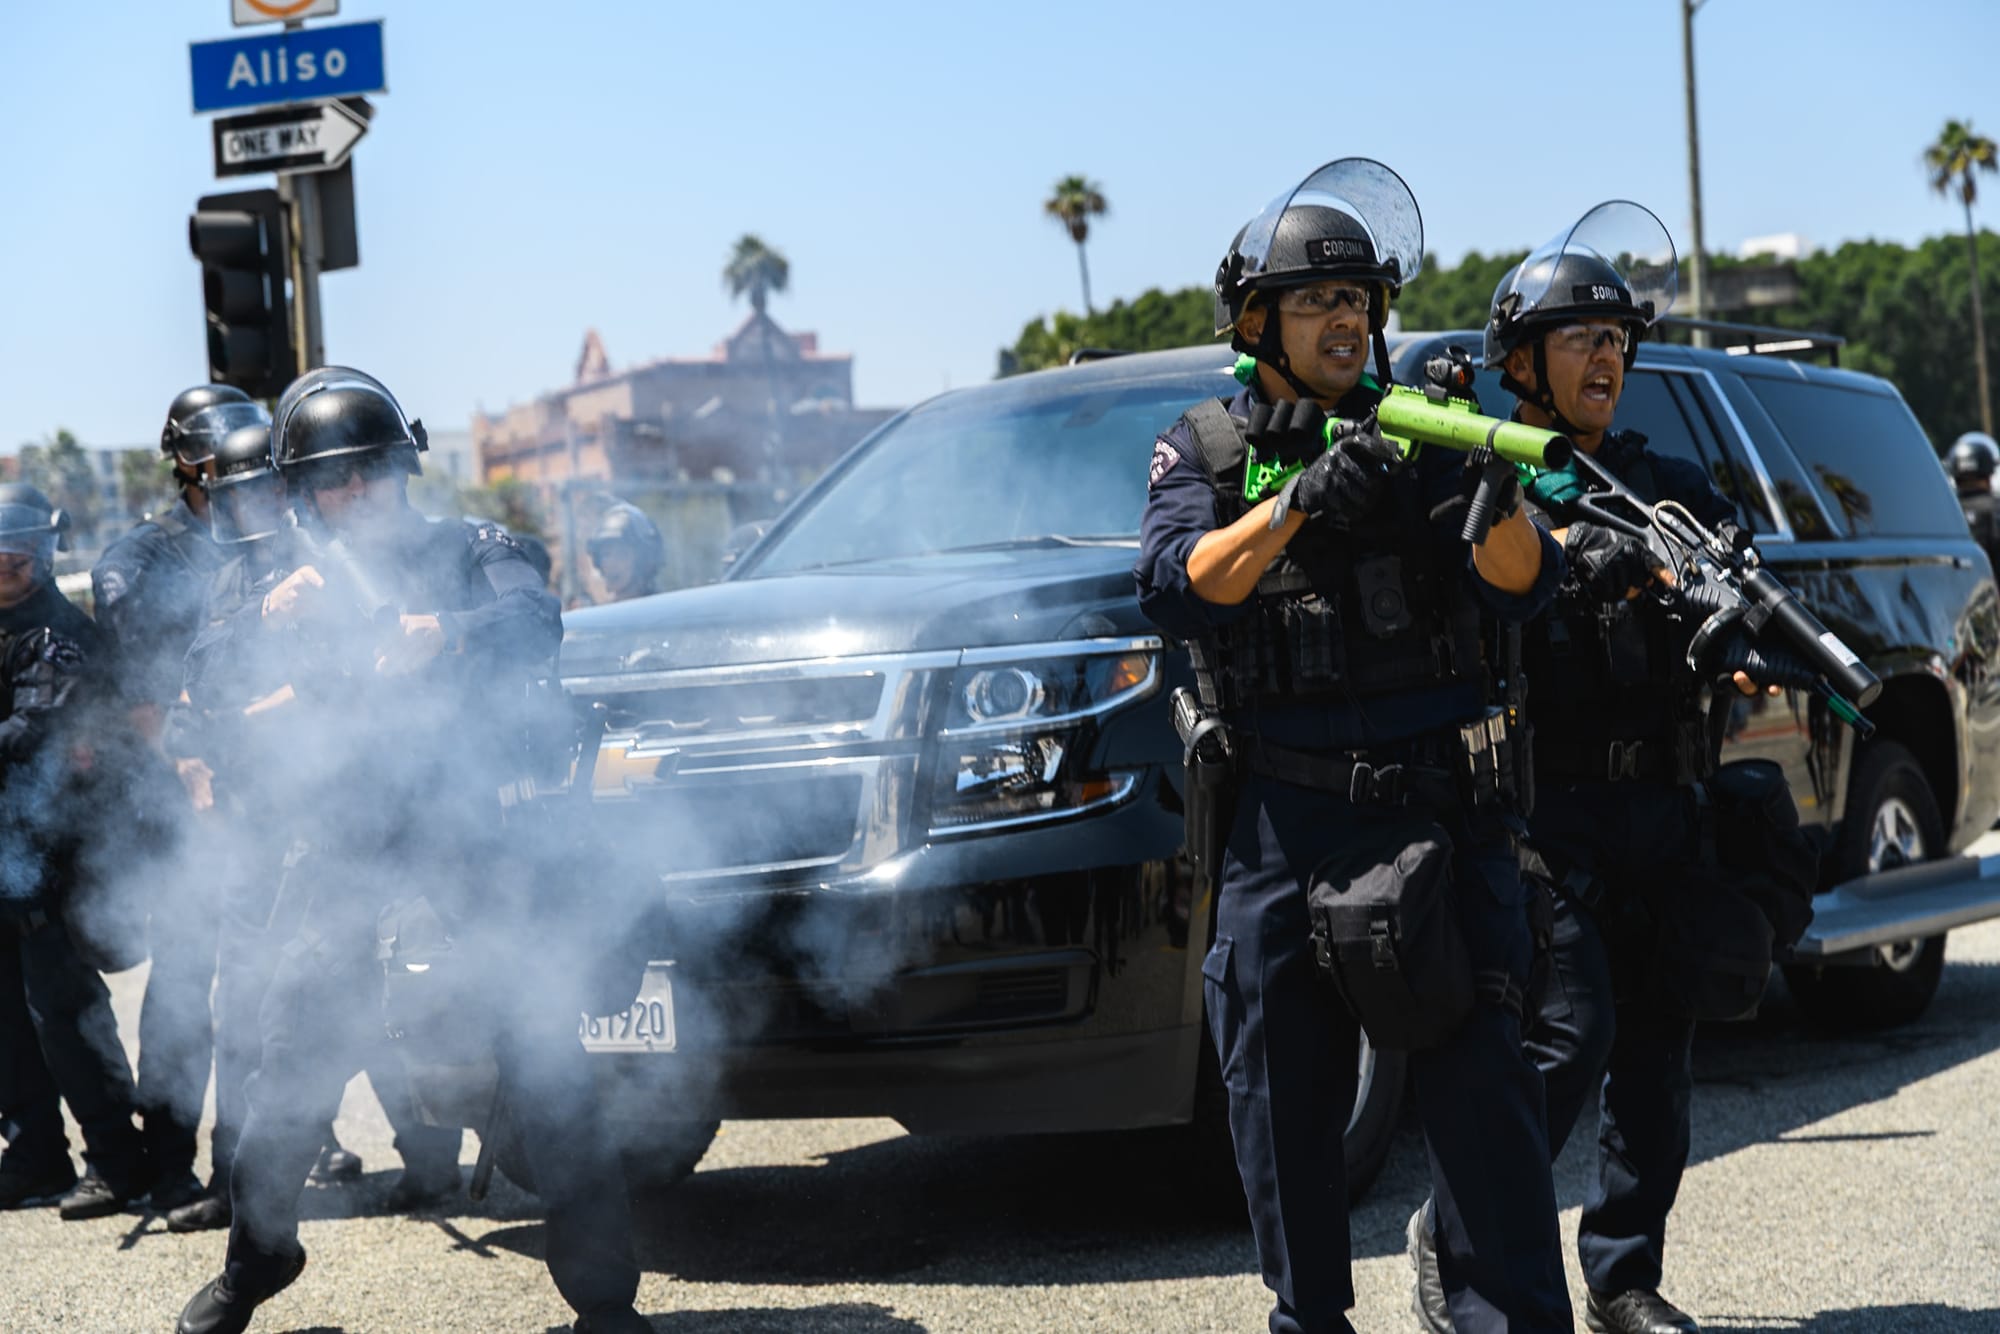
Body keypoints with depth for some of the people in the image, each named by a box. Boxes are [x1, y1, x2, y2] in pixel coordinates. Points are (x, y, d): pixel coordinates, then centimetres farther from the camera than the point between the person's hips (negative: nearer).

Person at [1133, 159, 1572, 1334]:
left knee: (1479, 1080, -6)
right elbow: (1178, 588, -11)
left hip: (1439, 807, 0)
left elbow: (1521, 590, -1)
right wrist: (1301, 504, -25)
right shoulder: (1203, 452, 8)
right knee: (1283, 1097, 5)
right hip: (1282, 825, 0)